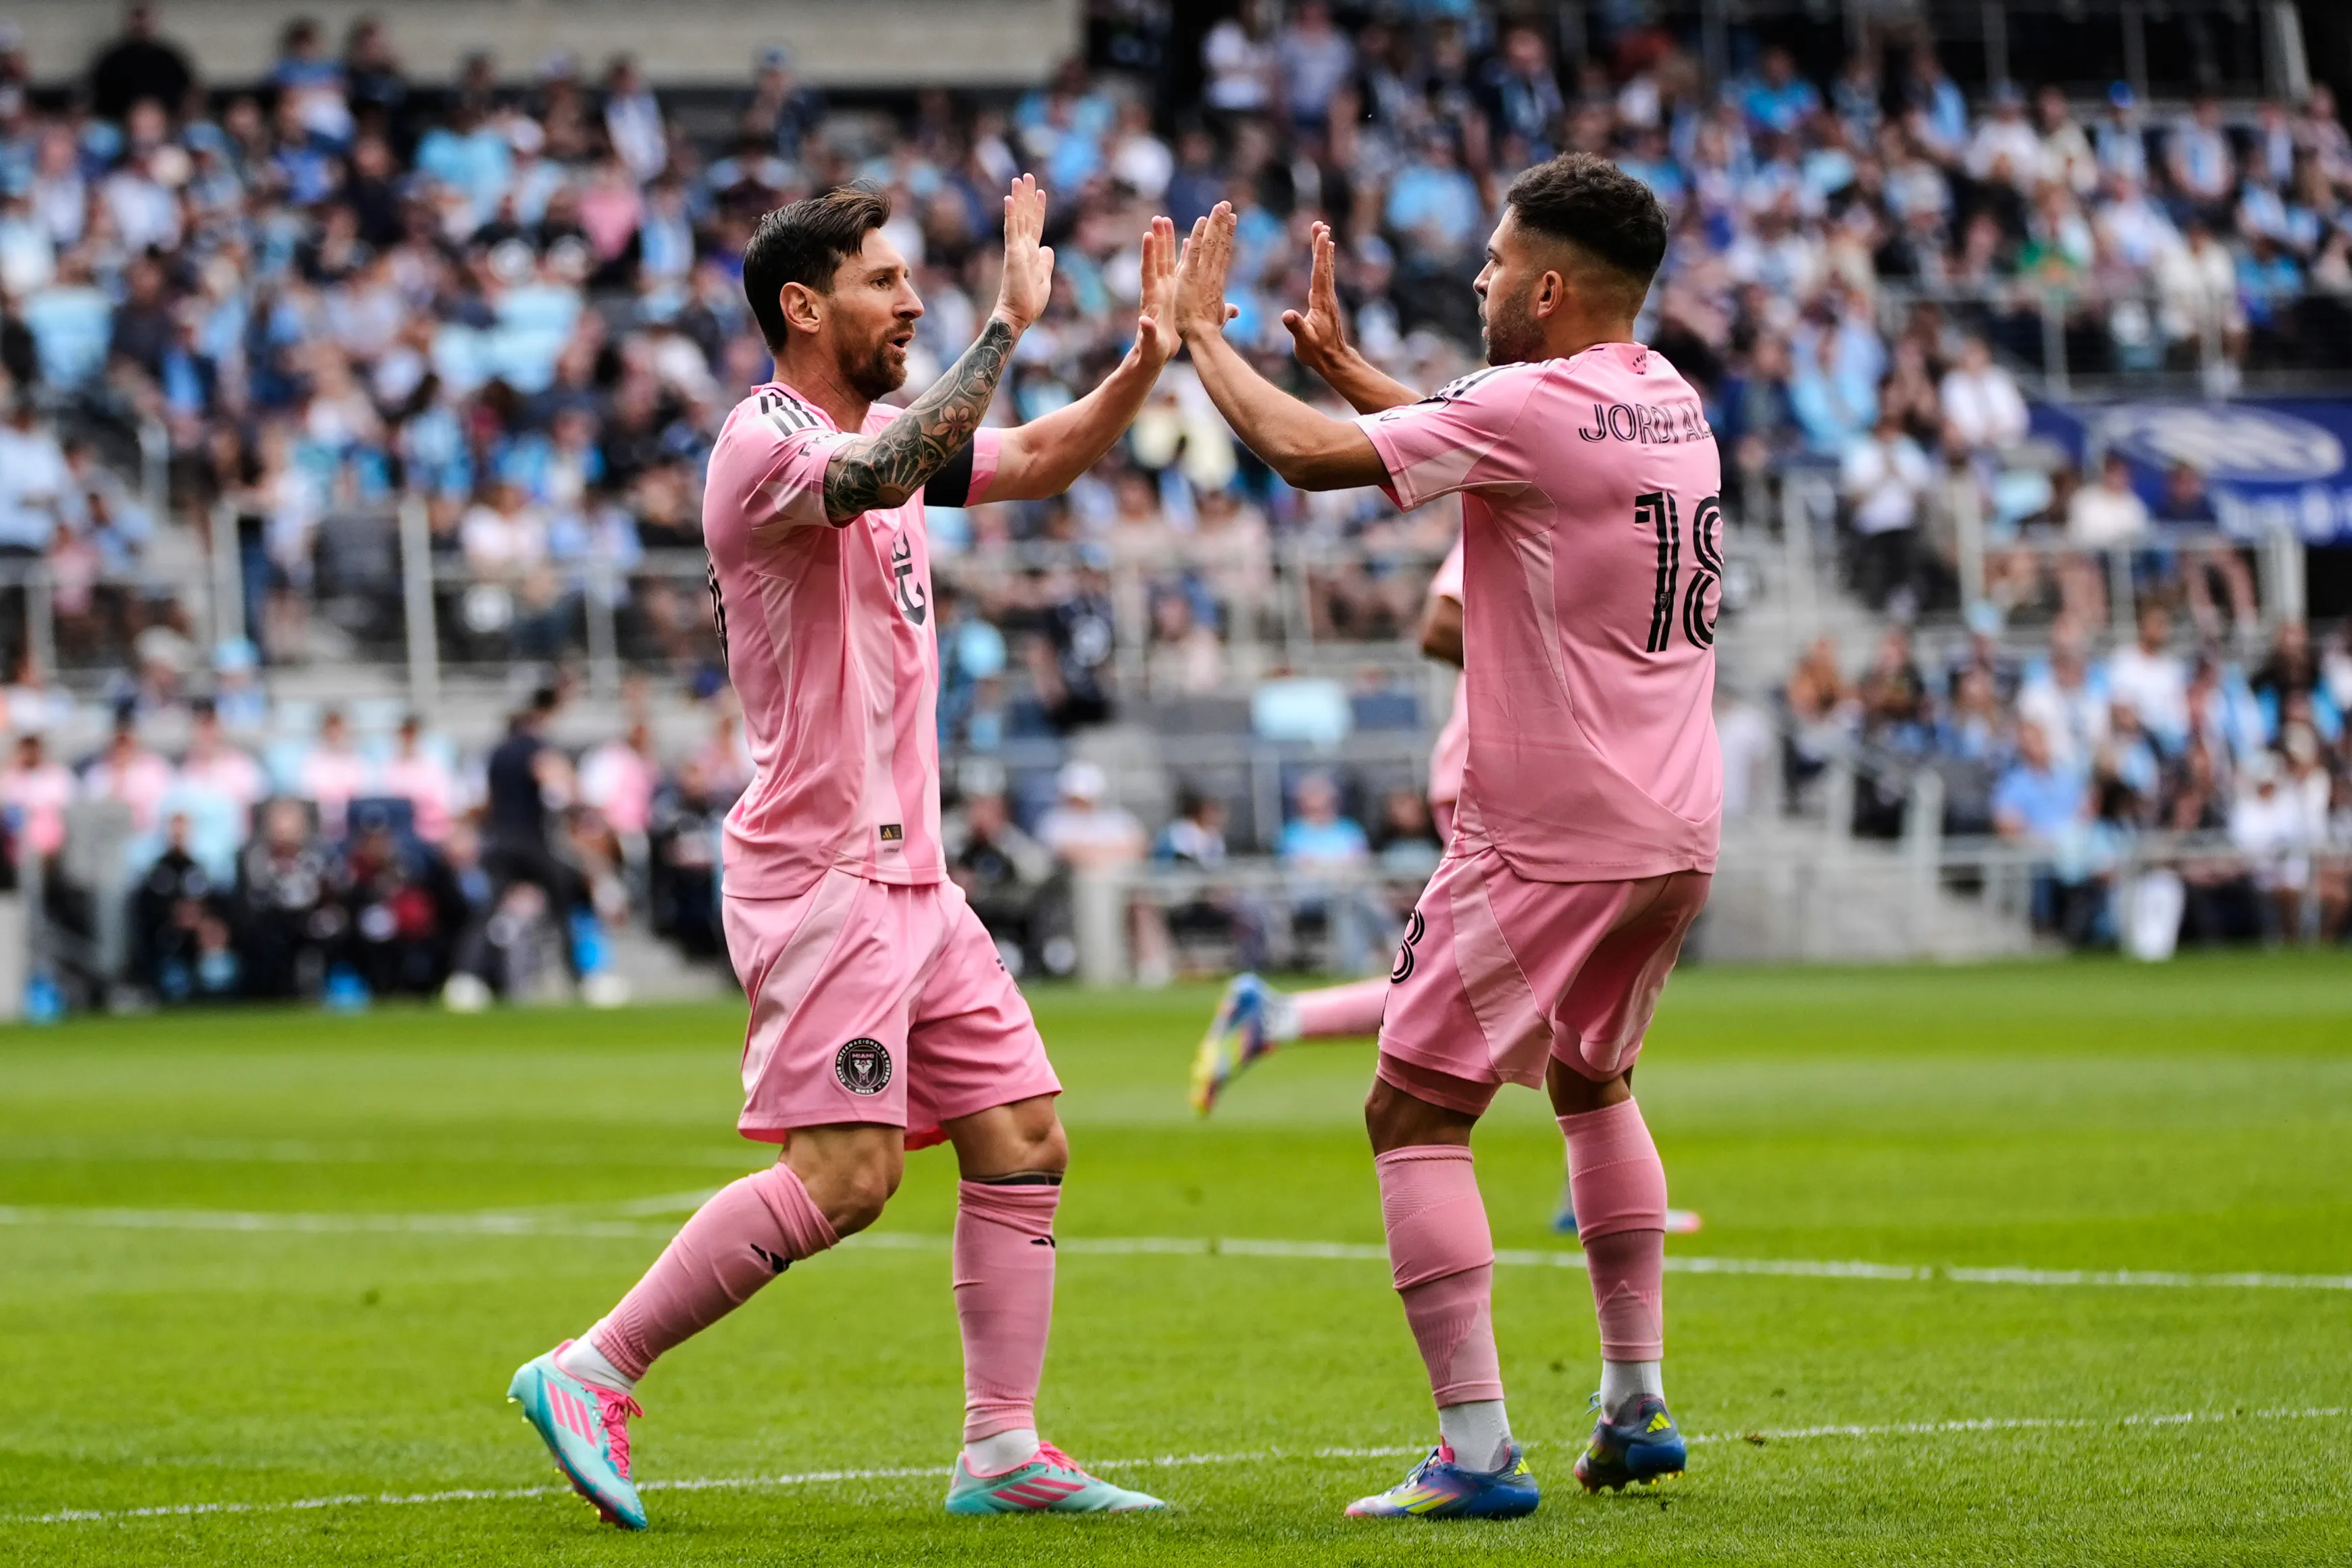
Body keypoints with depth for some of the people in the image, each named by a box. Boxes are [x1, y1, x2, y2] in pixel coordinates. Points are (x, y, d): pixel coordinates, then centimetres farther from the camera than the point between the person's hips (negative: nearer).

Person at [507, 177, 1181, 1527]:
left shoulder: (885, 432, 15)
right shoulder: (762, 444, -13)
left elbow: (1040, 460, 23)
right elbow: (879, 477, -33)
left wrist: (1148, 359, 7)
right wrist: (1009, 323, -28)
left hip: (910, 873, 9)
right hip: (817, 872, -9)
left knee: (1024, 1141, 5)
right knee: (844, 1177, -16)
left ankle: (1003, 1452, 8)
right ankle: (590, 1377, -7)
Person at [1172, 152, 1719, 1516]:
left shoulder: (1534, 407, -16)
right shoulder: (1667, 399, 10)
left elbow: (1312, 455, -17)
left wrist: (1199, 334, -3)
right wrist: (1346, 364, 28)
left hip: (1547, 840, -9)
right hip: (1677, 833, 9)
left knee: (1416, 1116, -3)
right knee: (1594, 1083, 28)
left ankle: (1478, 1449, -11)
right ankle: (1637, 1407, 29)